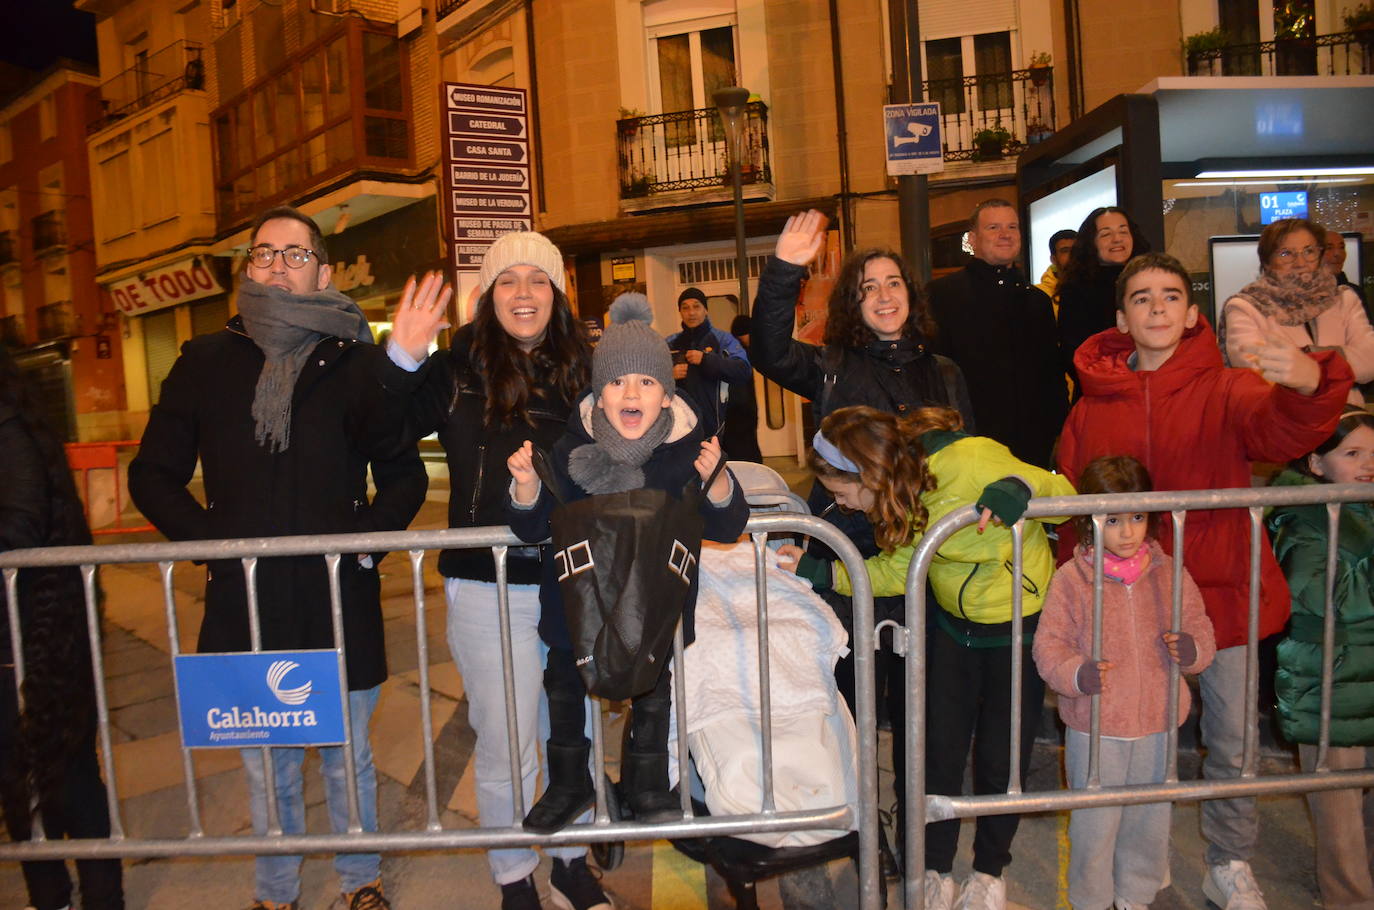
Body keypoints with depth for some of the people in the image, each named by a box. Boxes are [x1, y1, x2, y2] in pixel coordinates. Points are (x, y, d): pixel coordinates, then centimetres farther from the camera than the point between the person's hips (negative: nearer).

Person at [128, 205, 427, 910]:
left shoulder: (357, 363, 2)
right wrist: (208, 537, -3)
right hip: (245, 603, 1)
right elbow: (152, 475, 11)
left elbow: (404, 474, 6)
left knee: (348, 755, 15)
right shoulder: (205, 363, 6)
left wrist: (366, 536, -8)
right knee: (266, 765, 15)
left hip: (339, 597, -1)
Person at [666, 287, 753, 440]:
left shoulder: (723, 339, 3)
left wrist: (706, 359, -17)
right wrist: (668, 374, -10)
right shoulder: (670, 343, 12)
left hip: (715, 424, -2)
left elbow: (744, 371, -12)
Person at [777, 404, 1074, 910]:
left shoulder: (972, 462, -31)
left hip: (1020, 624, -4)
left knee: (1001, 757, 8)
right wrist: (817, 571, -9)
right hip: (953, 623, 5)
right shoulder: (901, 489, -11)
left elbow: (1066, 497, -18)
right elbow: (898, 570, -2)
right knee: (941, 750, 8)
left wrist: (1018, 489, -39)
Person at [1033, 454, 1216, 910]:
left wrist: (1192, 648, -16)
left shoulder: (1171, 574, -1)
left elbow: (1201, 631, 7)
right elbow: (1049, 646, -9)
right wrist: (1077, 675, -27)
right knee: (1095, 823, 8)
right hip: (1094, 730, -3)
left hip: (1157, 725, 3)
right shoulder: (1070, 579, -11)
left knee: (1151, 820, 18)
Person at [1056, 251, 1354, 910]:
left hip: (1220, 595, -1)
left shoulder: (1227, 391, -4)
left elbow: (1280, 431, -26)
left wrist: (1308, 384, -48)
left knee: (1232, 742, 10)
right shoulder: (1092, 409, 0)